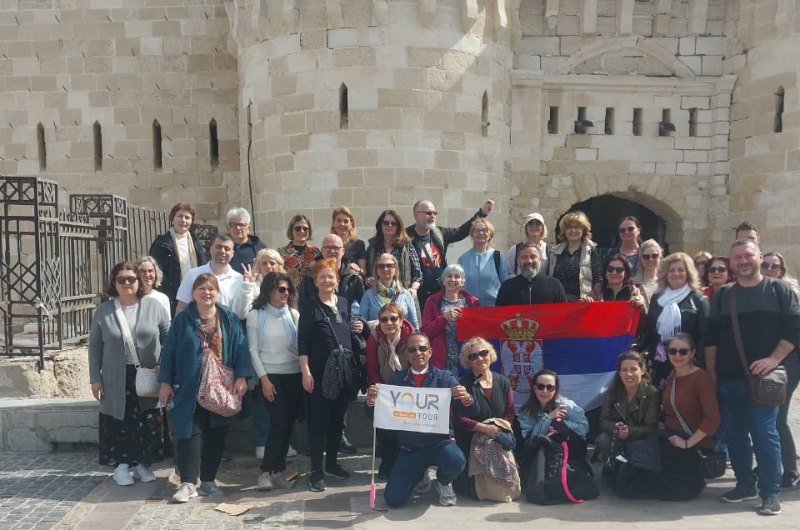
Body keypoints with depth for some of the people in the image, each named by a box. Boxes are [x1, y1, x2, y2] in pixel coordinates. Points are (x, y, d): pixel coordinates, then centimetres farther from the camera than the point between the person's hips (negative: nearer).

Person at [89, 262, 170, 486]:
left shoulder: (154, 306, -2)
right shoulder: (103, 311, 2)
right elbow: (95, 347, 5)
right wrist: (95, 378, 1)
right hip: (117, 379, 0)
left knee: (146, 422, 7)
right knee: (120, 422, 5)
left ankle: (142, 463, 23)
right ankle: (121, 465, 19)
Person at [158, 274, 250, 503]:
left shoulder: (229, 319, 3)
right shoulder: (182, 320, 2)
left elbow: (240, 348, -1)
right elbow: (169, 352, 3)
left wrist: (241, 377, -10)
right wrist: (166, 382, 0)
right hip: (190, 389, -1)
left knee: (216, 435, 8)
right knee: (189, 433, -3)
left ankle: (208, 481, 20)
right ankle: (188, 483, 4)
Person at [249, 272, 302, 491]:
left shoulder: (293, 314, 6)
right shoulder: (256, 315, -1)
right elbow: (253, 351, -3)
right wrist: (264, 379, -9)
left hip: (294, 375, 3)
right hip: (270, 375, -3)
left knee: (288, 424, 3)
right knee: (279, 422, -12)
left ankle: (278, 470, 15)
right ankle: (267, 471, 1)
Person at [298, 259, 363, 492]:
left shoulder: (344, 303, 9)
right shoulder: (310, 306, -6)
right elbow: (302, 341, -10)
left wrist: (358, 329, -1)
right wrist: (306, 371, -16)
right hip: (320, 372, -5)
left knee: (338, 418, 13)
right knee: (319, 420, 0)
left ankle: (332, 463, 27)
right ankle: (316, 470, 8)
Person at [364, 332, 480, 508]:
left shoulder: (444, 378, -4)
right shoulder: (396, 379, 2)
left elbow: (472, 413, -8)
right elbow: (374, 414, 0)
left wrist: (466, 399, -31)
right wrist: (370, 401, -22)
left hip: (440, 442, -2)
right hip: (409, 449, 2)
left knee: (455, 460, -34)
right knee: (393, 499, -10)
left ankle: (443, 482, 6)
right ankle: (420, 475, 25)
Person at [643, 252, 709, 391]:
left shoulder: (698, 299, -1)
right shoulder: (657, 298, 12)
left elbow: (704, 334, -6)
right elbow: (649, 330, 14)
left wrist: (698, 363, -13)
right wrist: (646, 355, 6)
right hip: (659, 364, 4)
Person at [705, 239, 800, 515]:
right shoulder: (722, 295, 11)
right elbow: (711, 336, 10)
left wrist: (774, 359, -14)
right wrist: (711, 371, 5)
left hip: (763, 375, -3)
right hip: (728, 378, 4)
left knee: (764, 433, -5)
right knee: (734, 434, 8)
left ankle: (771, 492, 5)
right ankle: (745, 484, 21)